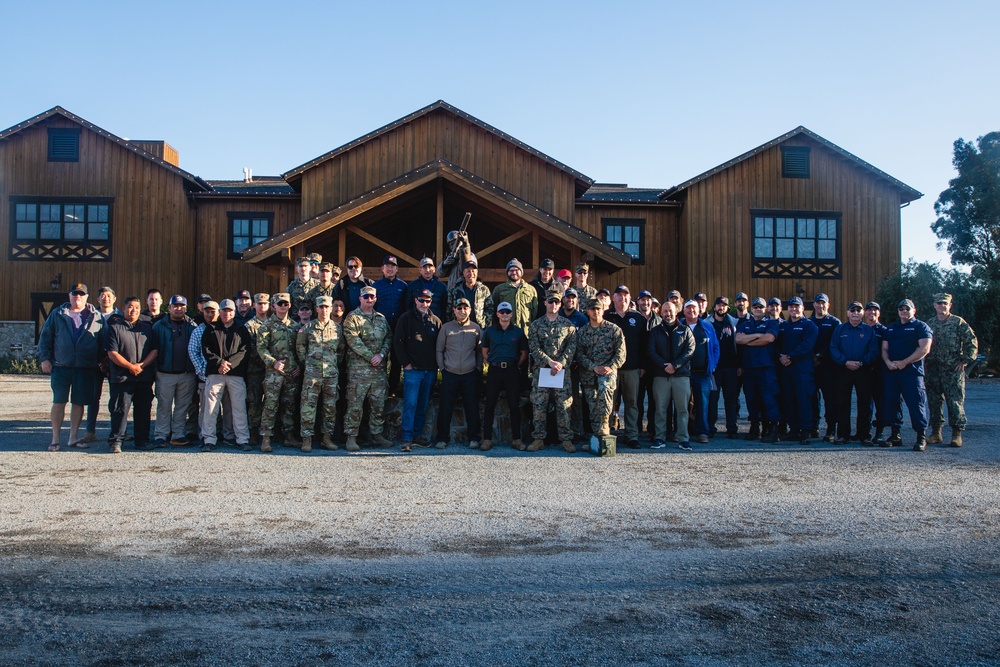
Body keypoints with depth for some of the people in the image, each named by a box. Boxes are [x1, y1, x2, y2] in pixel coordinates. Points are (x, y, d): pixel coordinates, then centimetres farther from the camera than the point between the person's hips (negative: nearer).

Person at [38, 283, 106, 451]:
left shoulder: (96, 317, 7)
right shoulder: (57, 315, 7)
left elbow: (104, 342, 10)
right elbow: (45, 337, 8)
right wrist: (44, 358, 1)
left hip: (85, 368, 1)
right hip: (61, 367, 0)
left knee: (79, 403, 6)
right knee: (58, 402, 1)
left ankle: (73, 438, 17)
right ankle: (55, 439, 11)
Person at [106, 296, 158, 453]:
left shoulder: (147, 328, 15)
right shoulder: (115, 328, 3)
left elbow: (154, 350, 7)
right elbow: (112, 353, -5)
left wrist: (141, 365, -8)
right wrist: (131, 366, -12)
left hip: (145, 377, 3)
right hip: (122, 377, -3)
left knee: (144, 410, 6)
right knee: (120, 410, -3)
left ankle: (142, 440, 15)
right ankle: (115, 441, 3)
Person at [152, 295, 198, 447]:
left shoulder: (192, 326, 9)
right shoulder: (159, 326, 5)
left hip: (187, 375, 2)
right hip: (165, 374, -1)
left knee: (182, 407, 7)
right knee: (164, 406, 2)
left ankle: (178, 435, 14)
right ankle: (160, 435, 9)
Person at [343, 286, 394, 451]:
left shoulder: (381, 318, 16)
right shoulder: (352, 317, -1)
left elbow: (389, 338, 11)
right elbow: (353, 341, -11)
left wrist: (381, 354, -7)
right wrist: (371, 357, -14)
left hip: (379, 368, 5)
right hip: (358, 368, -5)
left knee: (378, 404, 8)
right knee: (355, 405, -4)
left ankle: (377, 435, 18)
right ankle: (351, 437, 3)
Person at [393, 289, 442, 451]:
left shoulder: (436, 321, 11)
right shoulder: (406, 318, 1)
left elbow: (440, 346, 14)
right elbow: (397, 341, -2)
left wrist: (436, 365, 5)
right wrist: (405, 363, -8)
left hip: (430, 370, 4)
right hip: (412, 369, -4)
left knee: (423, 405, 9)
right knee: (410, 403, -8)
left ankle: (417, 433, 18)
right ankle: (407, 438, -5)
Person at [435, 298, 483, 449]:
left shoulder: (476, 328, 6)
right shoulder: (446, 328, 3)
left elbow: (480, 351, 12)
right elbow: (439, 350, 8)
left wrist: (478, 368, 4)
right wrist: (442, 367, 1)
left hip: (470, 374, 1)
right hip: (450, 374, 0)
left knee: (472, 408, 3)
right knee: (445, 408, 1)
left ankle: (474, 438, 14)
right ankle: (442, 438, 11)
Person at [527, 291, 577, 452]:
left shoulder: (568, 325, 9)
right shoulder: (536, 325, 8)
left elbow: (571, 347, 2)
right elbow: (534, 348, -1)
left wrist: (561, 363, -12)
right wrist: (550, 361, -13)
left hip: (563, 371, 0)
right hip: (541, 369, 0)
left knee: (563, 405, -1)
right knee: (538, 405, 0)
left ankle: (566, 439, 6)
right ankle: (538, 439, 8)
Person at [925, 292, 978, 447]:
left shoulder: (958, 322, 0)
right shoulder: (929, 324, 12)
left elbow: (972, 342, -2)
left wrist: (965, 360, -8)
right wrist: (925, 365, 10)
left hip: (953, 369, -4)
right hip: (933, 370, 4)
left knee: (955, 402, -5)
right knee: (934, 402, 7)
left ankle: (957, 434, 0)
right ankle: (936, 433, 14)